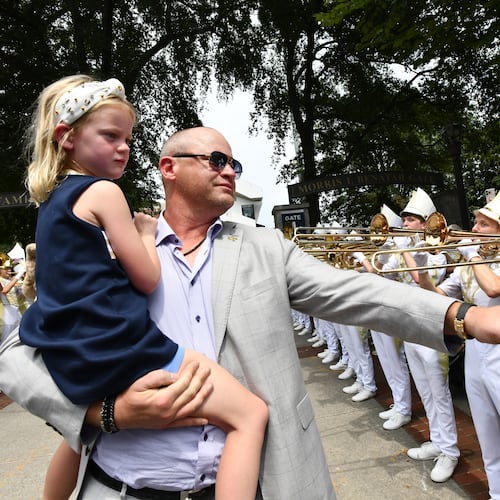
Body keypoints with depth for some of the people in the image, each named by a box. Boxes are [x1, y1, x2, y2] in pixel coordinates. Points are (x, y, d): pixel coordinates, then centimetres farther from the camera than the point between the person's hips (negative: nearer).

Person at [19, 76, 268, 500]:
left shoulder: (51, 197, 16)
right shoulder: (103, 191, -10)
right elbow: (147, 279, -9)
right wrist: (146, 232, 6)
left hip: (73, 361, 10)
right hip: (123, 350, -10)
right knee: (252, 414, -9)